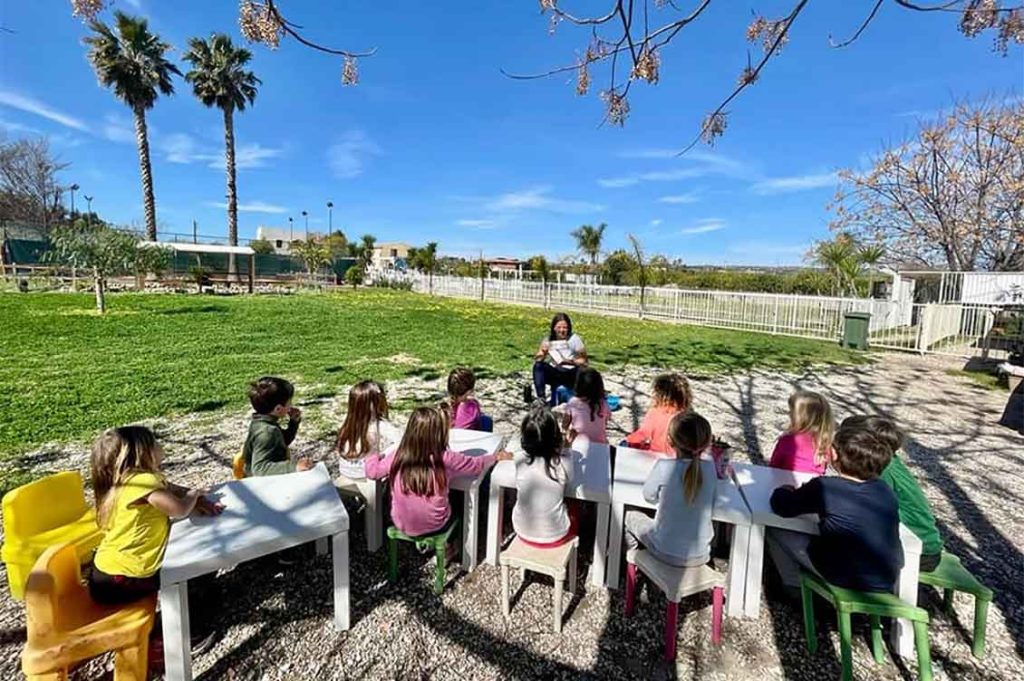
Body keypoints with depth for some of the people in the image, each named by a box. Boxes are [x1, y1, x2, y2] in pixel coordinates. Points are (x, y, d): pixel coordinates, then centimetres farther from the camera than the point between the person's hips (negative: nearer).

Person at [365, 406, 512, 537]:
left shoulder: (397, 456, -14)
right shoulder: (445, 458, -21)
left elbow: (372, 471, 1)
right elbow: (475, 465, -8)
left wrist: (373, 457, 22)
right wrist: (496, 456, 10)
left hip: (402, 524, 3)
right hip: (434, 526, -2)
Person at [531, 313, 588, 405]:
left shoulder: (575, 339, -9)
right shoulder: (548, 339, 1)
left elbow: (584, 361, -8)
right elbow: (536, 359, -5)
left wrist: (571, 362, -26)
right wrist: (542, 353, -26)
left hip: (571, 375, -3)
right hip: (554, 374, 4)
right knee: (538, 366, -24)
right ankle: (541, 397, -26)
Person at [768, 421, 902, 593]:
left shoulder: (825, 486, -18)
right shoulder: (884, 490, -1)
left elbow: (781, 506, -12)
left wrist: (784, 491, 13)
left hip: (848, 580, -6)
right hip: (886, 584, 6)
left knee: (775, 531, 6)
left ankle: (796, 589, 21)